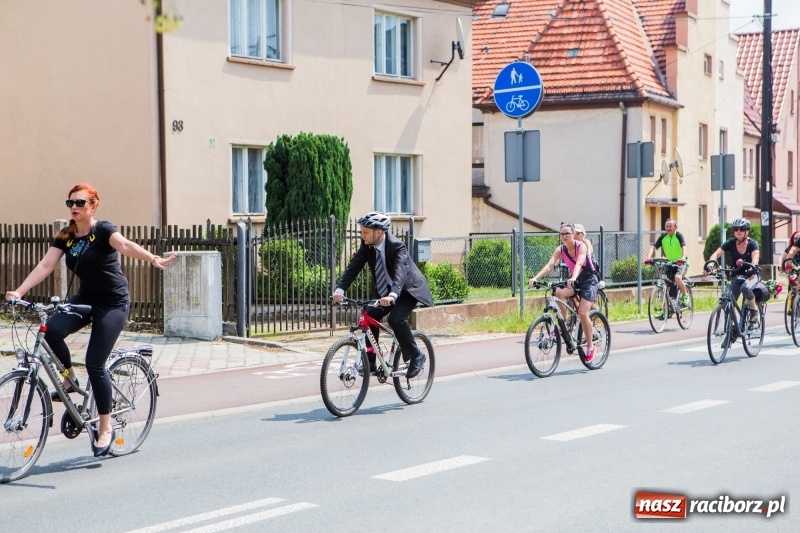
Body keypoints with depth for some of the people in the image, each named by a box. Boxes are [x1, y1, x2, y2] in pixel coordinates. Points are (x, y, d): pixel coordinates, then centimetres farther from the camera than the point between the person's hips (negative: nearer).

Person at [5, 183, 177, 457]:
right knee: (52, 330, -23)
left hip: (112, 303, -6)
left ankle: (106, 428, 2)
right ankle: (70, 378, 3)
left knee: (95, 363, -11)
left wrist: (154, 259, -54)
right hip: (85, 298, 6)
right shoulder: (65, 236, 3)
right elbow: (45, 265, -5)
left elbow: (125, 245, -35)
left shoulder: (103, 230, -15)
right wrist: (19, 292, -19)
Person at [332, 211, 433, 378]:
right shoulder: (367, 246, -11)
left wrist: (392, 295, -61)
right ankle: (370, 362, -4)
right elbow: (354, 266, -17)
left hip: (408, 289, -6)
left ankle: (416, 356, -8)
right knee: (370, 316, -13)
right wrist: (340, 289, -32)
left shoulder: (396, 246, -29)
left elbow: (400, 272, -43)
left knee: (396, 319, -28)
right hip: (384, 290, 6)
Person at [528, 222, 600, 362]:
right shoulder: (560, 249, -8)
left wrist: (573, 278, -57)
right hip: (574, 281, 5)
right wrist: (535, 278, -37)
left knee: (582, 313, -19)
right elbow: (550, 265, -21)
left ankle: (590, 347, -2)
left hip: (588, 280, -5)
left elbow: (579, 263, -37)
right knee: (559, 293, -28)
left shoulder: (581, 246, -20)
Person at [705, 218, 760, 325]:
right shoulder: (730, 243, -9)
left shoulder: (752, 243, -14)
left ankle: (754, 309, -11)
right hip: (736, 276, 3)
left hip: (750, 275, -3)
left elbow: (755, 257, -32)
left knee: (745, 287, -35)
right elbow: (717, 253, -20)